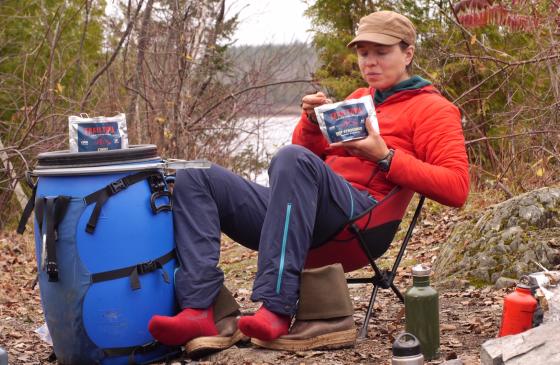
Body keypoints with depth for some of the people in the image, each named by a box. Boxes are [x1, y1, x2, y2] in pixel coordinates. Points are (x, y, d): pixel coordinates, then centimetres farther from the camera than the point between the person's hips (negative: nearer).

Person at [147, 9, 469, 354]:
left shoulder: (432, 108, 8)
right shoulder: (358, 100, 30)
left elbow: (456, 187, -6)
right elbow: (310, 151, 26)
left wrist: (385, 157, -12)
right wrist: (312, 122, 5)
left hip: (358, 216, -8)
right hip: (302, 215, 8)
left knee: (293, 158, -36)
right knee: (194, 179, -5)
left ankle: (276, 310, -41)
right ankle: (203, 310, -26)